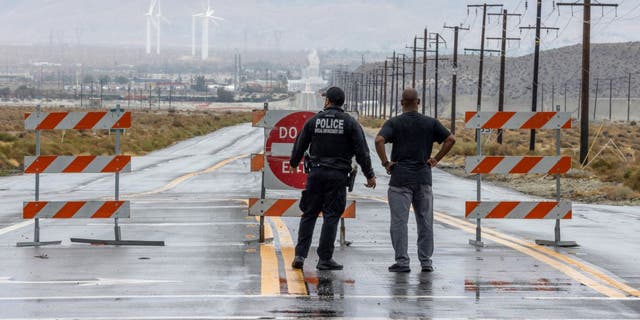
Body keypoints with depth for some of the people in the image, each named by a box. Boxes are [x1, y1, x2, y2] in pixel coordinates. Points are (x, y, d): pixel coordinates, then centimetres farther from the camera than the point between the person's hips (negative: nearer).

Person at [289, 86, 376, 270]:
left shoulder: (314, 120, 4)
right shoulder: (349, 123, -1)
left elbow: (300, 145, 11)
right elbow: (361, 151, -4)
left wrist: (294, 163, 29)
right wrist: (369, 175, 3)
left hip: (316, 173, 2)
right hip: (338, 175, -2)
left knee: (309, 214, 9)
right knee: (331, 216, 1)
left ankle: (300, 255, 2)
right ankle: (325, 259, 1)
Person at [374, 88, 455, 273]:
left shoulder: (394, 123, -1)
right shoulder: (430, 123, 5)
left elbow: (379, 140, -17)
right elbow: (450, 139, 1)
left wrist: (386, 163, -7)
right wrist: (436, 159, 6)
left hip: (400, 177, -2)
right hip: (424, 178, 2)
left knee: (399, 221, 0)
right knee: (425, 221, 9)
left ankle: (402, 261, -2)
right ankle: (426, 262, 11)